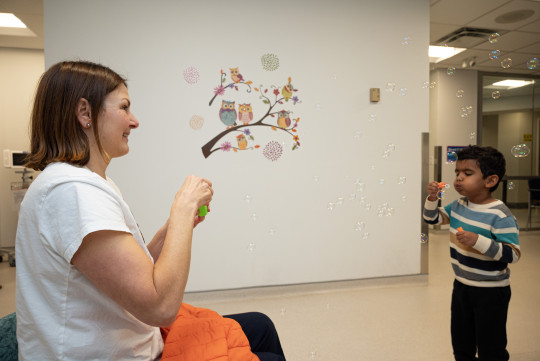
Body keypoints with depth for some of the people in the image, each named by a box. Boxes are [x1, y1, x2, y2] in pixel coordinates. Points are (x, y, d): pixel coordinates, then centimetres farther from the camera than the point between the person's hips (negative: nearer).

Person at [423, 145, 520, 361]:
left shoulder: (500, 216, -23)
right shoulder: (459, 205, -1)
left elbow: (513, 254, -25)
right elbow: (432, 219, 10)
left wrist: (478, 241, -37)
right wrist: (432, 199, -8)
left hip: (490, 292, -7)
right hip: (461, 286, 7)